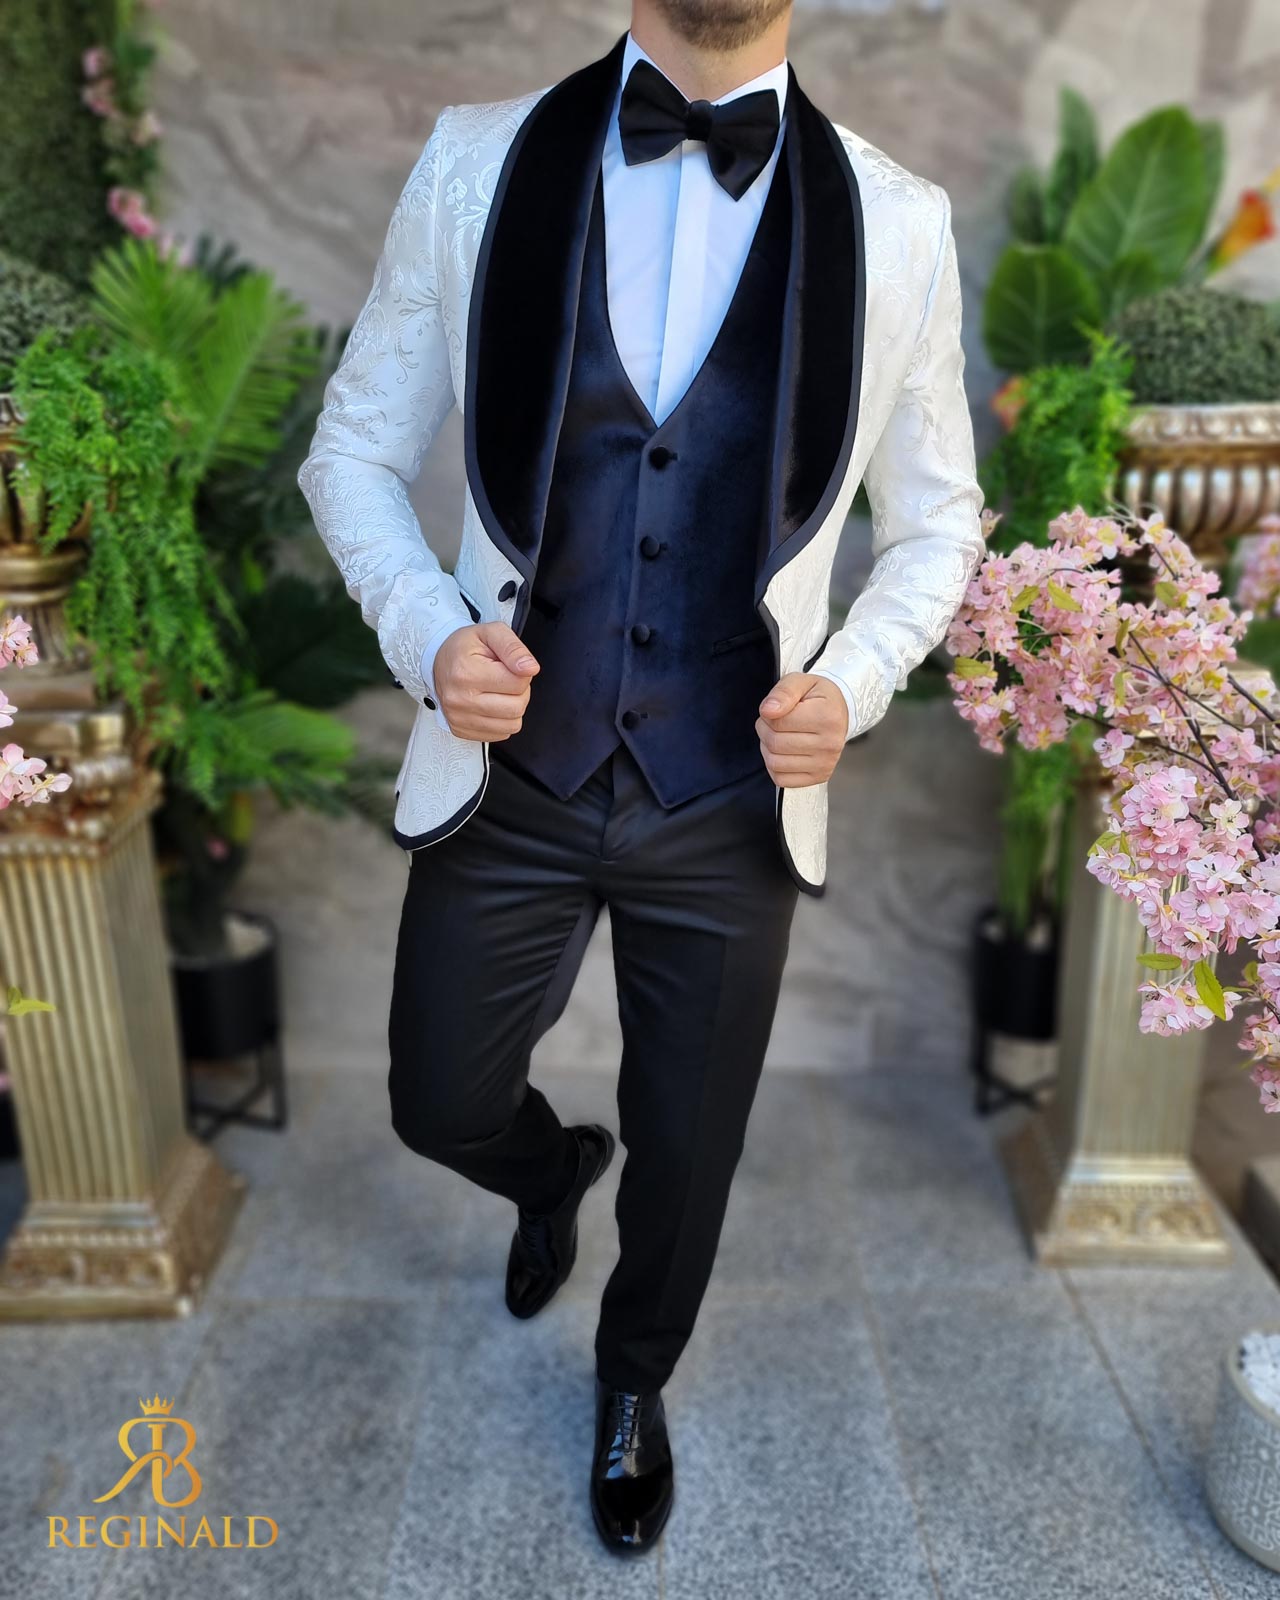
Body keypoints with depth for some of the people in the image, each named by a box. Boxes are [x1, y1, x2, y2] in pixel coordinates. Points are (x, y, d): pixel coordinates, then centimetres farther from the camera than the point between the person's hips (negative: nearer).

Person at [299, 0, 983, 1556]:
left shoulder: (898, 223, -3)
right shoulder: (476, 161, -2)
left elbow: (934, 522, 7)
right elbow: (355, 448, 4)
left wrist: (851, 682, -11)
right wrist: (426, 631, -14)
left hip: (733, 807, 0)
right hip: (509, 780, 1)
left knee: (688, 1155, 18)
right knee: (444, 1107, 18)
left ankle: (635, 1379, 53)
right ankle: (556, 1172, 59)